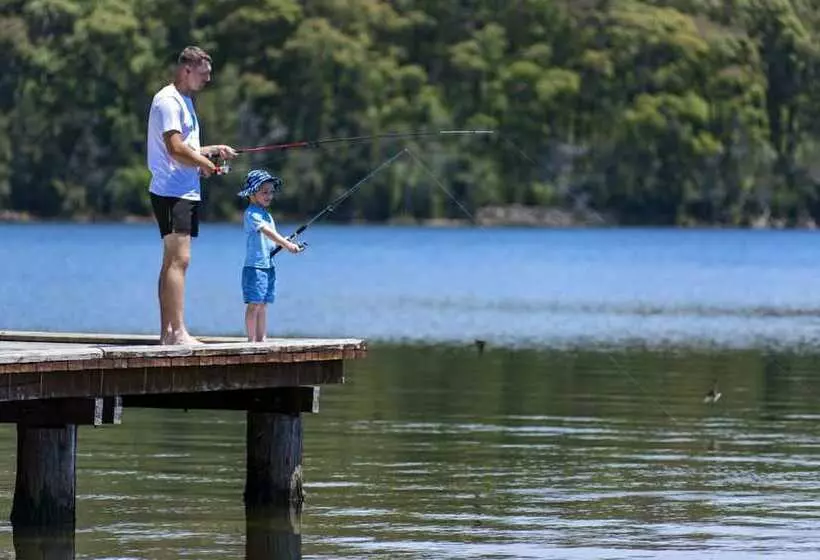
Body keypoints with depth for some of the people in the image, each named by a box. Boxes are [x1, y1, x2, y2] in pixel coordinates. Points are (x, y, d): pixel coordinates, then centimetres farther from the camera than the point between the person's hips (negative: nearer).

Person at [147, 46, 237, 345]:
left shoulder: (185, 101, 22)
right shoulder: (168, 101, -11)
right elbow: (175, 149, -19)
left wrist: (214, 149, 14)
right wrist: (205, 163, -6)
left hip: (186, 193, 11)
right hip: (171, 193, -11)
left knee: (172, 262, 9)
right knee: (179, 259, -16)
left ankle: (166, 332, 10)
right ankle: (178, 332, -21)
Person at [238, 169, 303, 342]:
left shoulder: (266, 214, 17)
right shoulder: (252, 213, -12)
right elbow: (267, 231, -24)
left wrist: (286, 243, -1)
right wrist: (287, 245, -30)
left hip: (268, 265, 9)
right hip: (254, 266, -9)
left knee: (263, 304, 9)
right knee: (254, 304, -8)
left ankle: (261, 338, 11)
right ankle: (252, 339, -7)